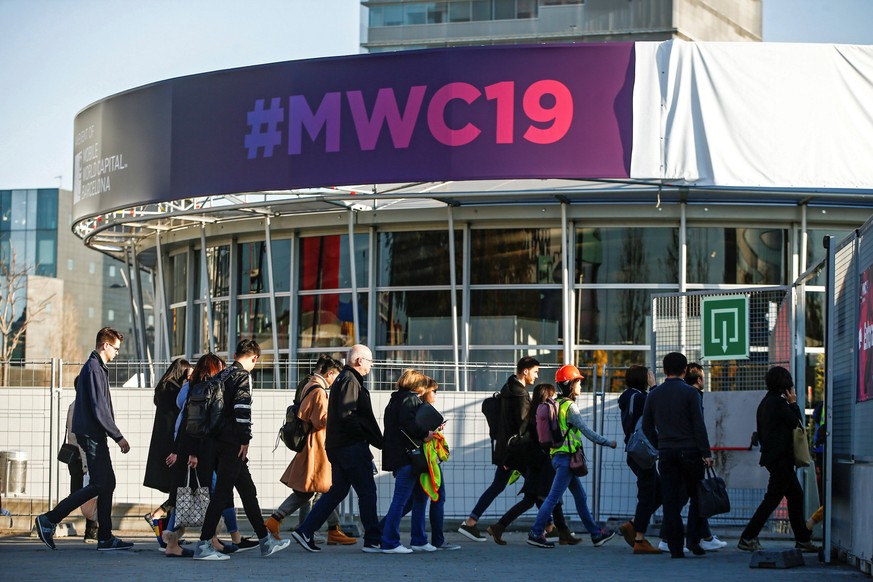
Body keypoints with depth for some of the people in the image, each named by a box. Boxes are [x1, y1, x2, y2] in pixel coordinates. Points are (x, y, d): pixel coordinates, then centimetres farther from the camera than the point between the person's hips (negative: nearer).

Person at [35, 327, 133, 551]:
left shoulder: (97, 367, 19)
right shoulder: (93, 368, -13)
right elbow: (99, 408, -19)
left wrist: (114, 435, 17)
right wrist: (118, 437, -17)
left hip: (94, 435, 10)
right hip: (91, 434, -10)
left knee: (108, 483, 8)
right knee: (99, 485, -9)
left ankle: (105, 538, 9)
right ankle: (49, 519, -8)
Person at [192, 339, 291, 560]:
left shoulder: (222, 376, 17)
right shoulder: (244, 376, -8)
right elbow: (243, 408, -20)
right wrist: (245, 440, -15)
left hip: (218, 442, 9)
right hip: (232, 443, -9)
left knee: (248, 490, 15)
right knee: (222, 492, -8)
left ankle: (265, 542, 20)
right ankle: (203, 545, -10)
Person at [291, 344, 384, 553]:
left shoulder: (343, 379, 20)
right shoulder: (350, 381, -12)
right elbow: (346, 415, -23)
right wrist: (371, 438, -16)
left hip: (338, 446, 10)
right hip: (352, 446, -10)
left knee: (337, 491, 12)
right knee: (367, 491, -4)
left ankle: (305, 531, 9)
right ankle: (373, 541, 0)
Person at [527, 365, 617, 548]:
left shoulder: (557, 404, 13)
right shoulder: (570, 406, -14)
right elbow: (586, 431, -15)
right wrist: (609, 443, -7)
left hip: (558, 456, 10)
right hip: (566, 457, -10)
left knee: (580, 497, 13)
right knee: (554, 497, -7)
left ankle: (596, 534, 17)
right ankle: (536, 533, -6)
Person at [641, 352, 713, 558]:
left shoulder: (653, 395, 7)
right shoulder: (689, 393, -5)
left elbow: (647, 426, 11)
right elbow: (698, 425, -8)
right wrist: (706, 453, -6)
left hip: (666, 453, 3)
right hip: (689, 451, -3)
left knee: (671, 500, 4)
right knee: (697, 495, 9)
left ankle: (675, 547, 1)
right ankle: (693, 540, -2)